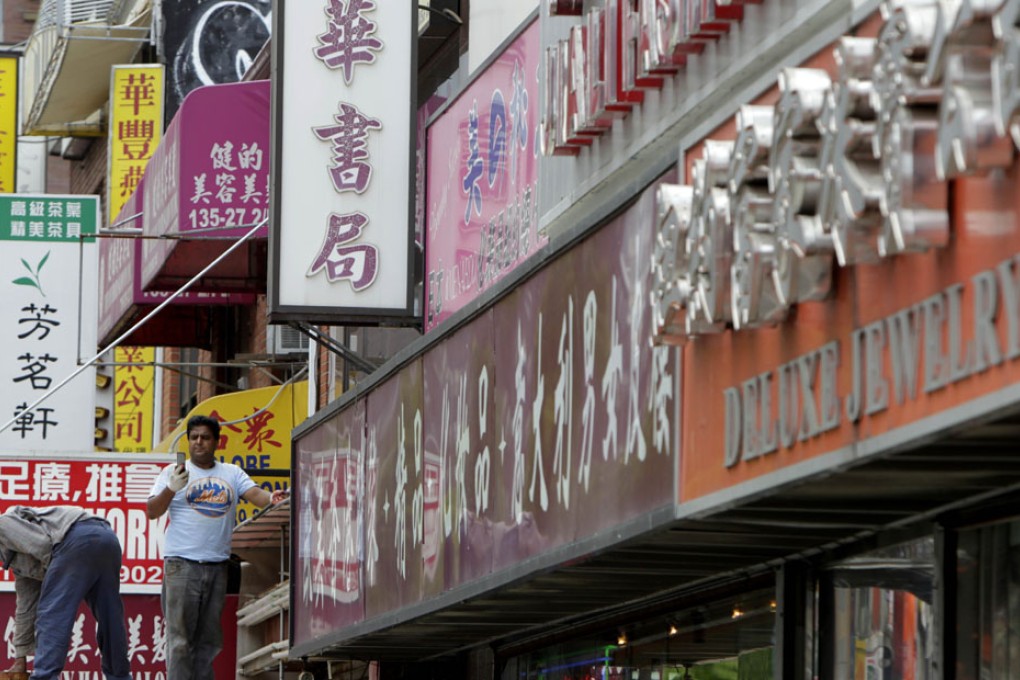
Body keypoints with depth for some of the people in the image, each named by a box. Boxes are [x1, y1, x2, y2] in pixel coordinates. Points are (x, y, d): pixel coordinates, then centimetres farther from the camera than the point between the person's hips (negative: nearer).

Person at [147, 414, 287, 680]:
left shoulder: (232, 473, 14)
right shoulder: (174, 472, 6)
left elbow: (255, 494, 0)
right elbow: (153, 511, 0)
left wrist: (271, 497, -23)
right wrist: (172, 488, -19)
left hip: (217, 565, 4)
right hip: (182, 565, -4)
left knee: (209, 638, 8)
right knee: (180, 638, -7)